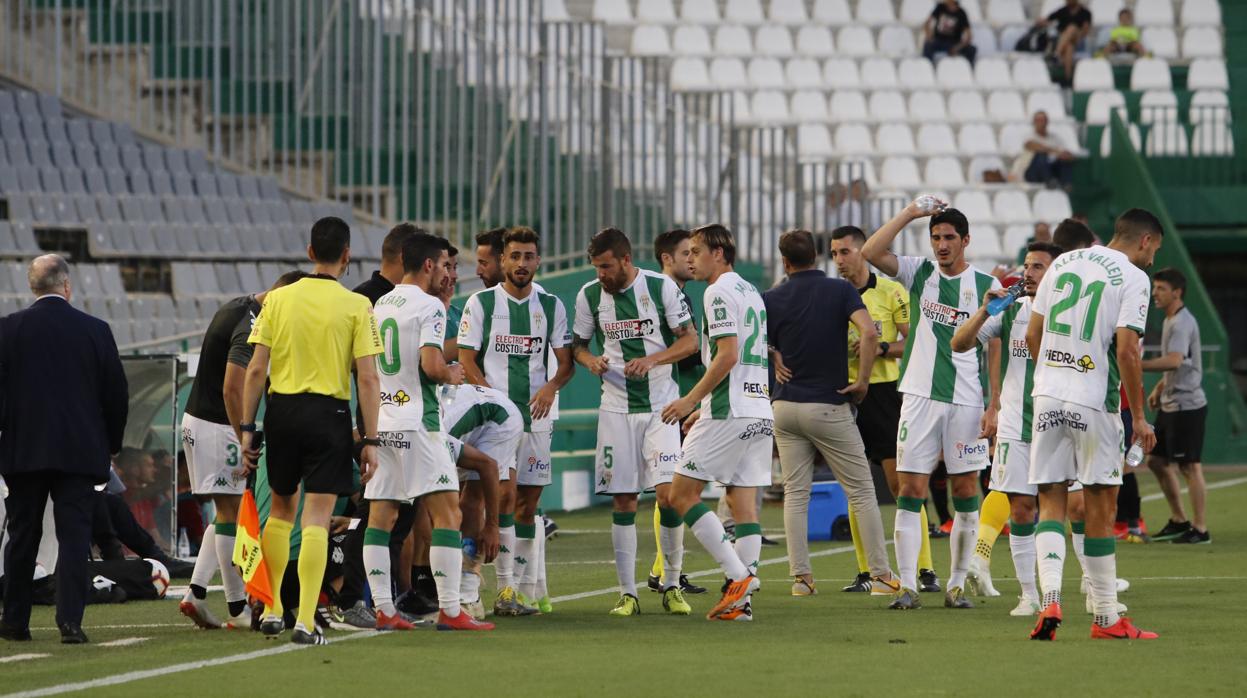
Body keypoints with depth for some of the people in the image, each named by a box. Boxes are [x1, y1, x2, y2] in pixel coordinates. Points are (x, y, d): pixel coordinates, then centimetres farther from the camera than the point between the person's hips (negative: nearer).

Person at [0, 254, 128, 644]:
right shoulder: (95, 331, -1)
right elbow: (116, 393, 3)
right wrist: (111, 444, 16)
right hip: (80, 451, 0)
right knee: (74, 536, 0)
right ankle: (70, 620, -11)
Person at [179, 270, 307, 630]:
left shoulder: (237, 306, 11)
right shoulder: (251, 328, -21)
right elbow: (232, 390, -27)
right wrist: (247, 443, -24)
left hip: (196, 419, 10)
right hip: (217, 427, -10)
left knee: (227, 513, 16)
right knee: (231, 513, -4)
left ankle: (196, 593, 11)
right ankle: (238, 610, 0)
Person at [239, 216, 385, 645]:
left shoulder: (277, 299, 3)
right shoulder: (356, 306, -4)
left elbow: (256, 370, 1)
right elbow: (367, 378, -8)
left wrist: (248, 428, 7)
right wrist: (370, 440, -4)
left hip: (282, 410, 3)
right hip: (329, 413, -3)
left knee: (281, 510, 19)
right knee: (316, 520, -2)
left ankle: (272, 611, 21)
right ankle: (305, 622, -7)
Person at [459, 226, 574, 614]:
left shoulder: (551, 306, 10)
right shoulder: (481, 303, 1)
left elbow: (566, 361, 12)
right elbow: (467, 361, -1)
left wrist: (551, 386, -10)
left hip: (536, 415, 3)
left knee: (528, 502, 4)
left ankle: (525, 587, 8)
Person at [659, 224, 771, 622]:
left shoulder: (719, 292, -9)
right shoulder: (751, 292, 20)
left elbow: (728, 355, -18)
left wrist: (690, 401, -13)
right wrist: (704, 408, 26)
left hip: (728, 415, -9)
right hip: (759, 411, 9)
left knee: (681, 495, -4)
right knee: (744, 503, 6)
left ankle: (739, 574, -12)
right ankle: (741, 600, 1)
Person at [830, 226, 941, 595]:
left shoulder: (891, 291, -2)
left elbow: (915, 342, -3)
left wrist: (882, 348, -18)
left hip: (883, 392, -4)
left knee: (901, 483, -6)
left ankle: (925, 569, -3)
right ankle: (865, 572, 10)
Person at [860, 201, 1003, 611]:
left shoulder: (986, 285, 3)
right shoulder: (919, 273, 8)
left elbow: (995, 351, 2)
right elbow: (871, 253, -6)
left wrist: (994, 407, -4)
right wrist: (910, 214, -10)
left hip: (967, 402, -1)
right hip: (920, 396, 1)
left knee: (966, 492, 2)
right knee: (910, 491, -4)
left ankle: (956, 585, 10)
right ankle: (907, 587, -3)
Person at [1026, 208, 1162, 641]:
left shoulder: (1063, 263, 12)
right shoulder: (1133, 278, -6)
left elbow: (1032, 335, 13)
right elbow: (1126, 351, -13)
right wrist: (1139, 417, -6)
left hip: (1047, 395, 4)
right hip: (1093, 403, -4)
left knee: (1051, 502, 7)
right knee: (1100, 506, 5)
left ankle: (1050, 600, -13)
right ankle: (1106, 618, 10)